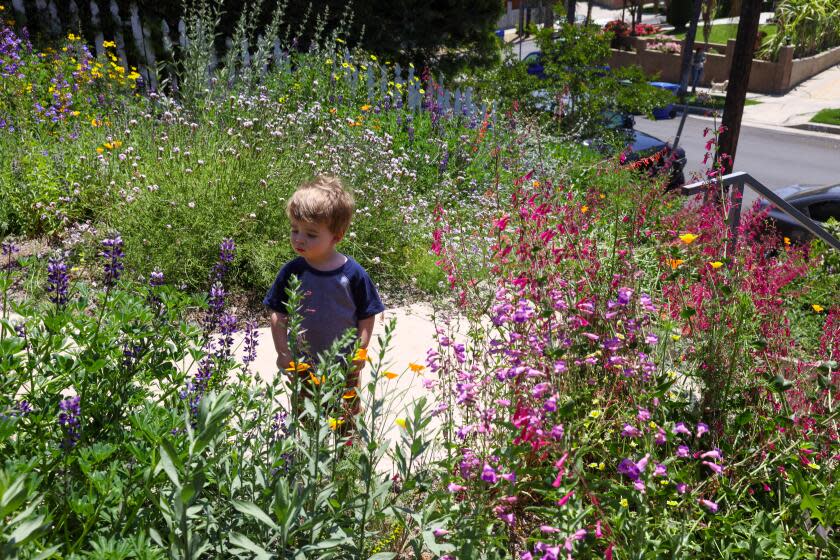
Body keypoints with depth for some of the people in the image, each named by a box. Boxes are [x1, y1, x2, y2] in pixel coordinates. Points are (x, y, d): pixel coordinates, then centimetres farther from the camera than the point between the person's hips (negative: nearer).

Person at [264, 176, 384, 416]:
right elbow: (278, 315, -3)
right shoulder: (291, 272, -11)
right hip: (302, 364, 1)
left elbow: (367, 316, -6)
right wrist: (283, 353, -7)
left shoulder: (353, 274, -15)